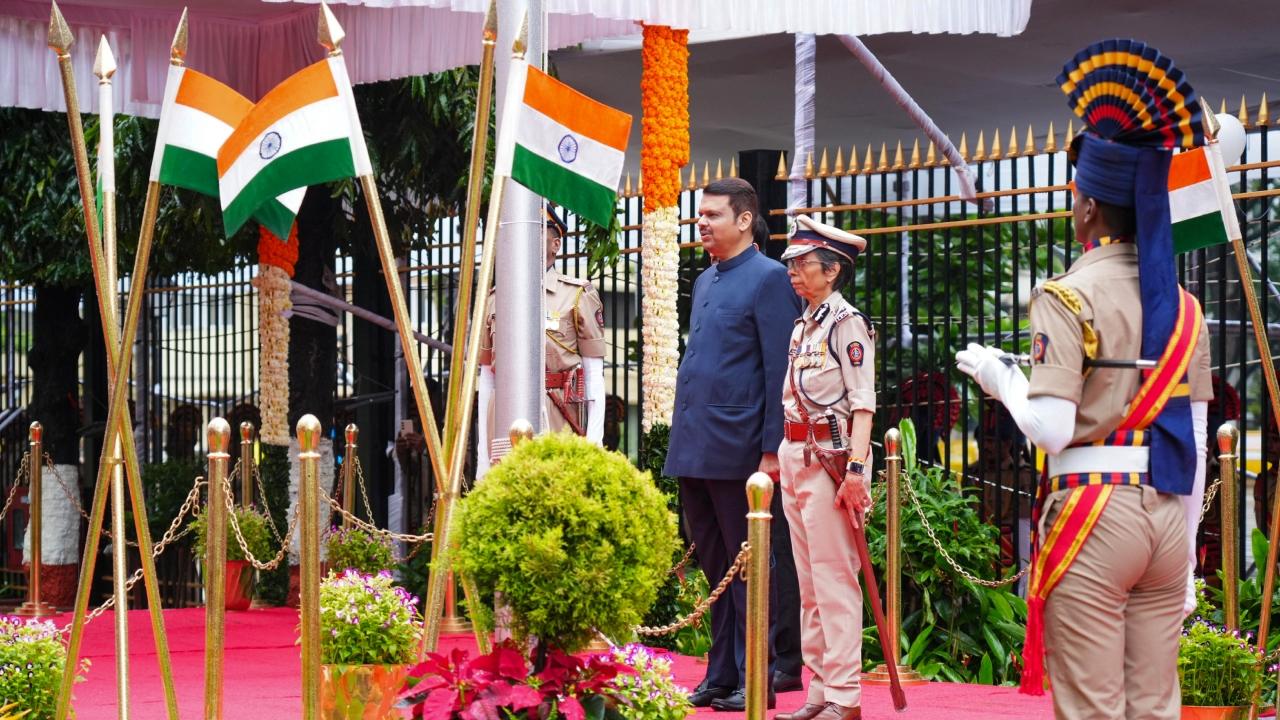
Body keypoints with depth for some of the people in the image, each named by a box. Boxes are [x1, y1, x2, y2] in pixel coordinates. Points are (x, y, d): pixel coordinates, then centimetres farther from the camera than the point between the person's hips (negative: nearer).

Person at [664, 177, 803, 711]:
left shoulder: (768, 278, -8)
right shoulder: (705, 281, 18)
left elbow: (780, 369, -12)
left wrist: (772, 450, -16)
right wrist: (685, 440, 17)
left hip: (736, 449, -8)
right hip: (693, 448, 8)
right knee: (713, 567, 11)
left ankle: (755, 682, 4)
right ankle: (720, 677, 17)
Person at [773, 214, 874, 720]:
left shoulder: (846, 323, -7)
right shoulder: (801, 326, 17)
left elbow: (863, 403, -13)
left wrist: (856, 468, -21)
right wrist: (781, 458, 14)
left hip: (830, 455, -9)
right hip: (794, 455, 9)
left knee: (834, 579, -8)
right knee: (809, 582, 9)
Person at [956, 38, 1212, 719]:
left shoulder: (1068, 297, -9)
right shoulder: (1183, 305, 9)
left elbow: (1052, 428, -16)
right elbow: (1194, 442, 11)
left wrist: (1001, 376, 3)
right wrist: (1183, 550, 17)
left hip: (1093, 510, -6)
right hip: (1169, 512, 6)